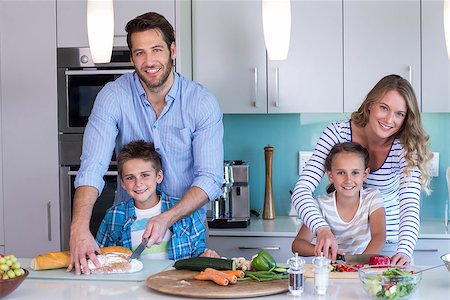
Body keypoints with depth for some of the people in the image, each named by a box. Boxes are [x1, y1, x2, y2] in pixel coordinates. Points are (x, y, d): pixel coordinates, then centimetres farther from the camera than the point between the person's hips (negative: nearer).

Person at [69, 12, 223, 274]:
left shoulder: (203, 102, -9)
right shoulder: (113, 96, -9)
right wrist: (79, 228, -36)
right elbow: (92, 168, -19)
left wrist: (167, 219, -27)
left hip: (185, 221, 0)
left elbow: (210, 178, -12)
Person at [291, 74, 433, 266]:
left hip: (389, 243, 0)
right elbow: (302, 190, -22)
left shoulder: (405, 149, -14)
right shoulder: (338, 133, -15)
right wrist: (322, 229, -41)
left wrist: (404, 251, -46)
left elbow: (410, 206, -26)